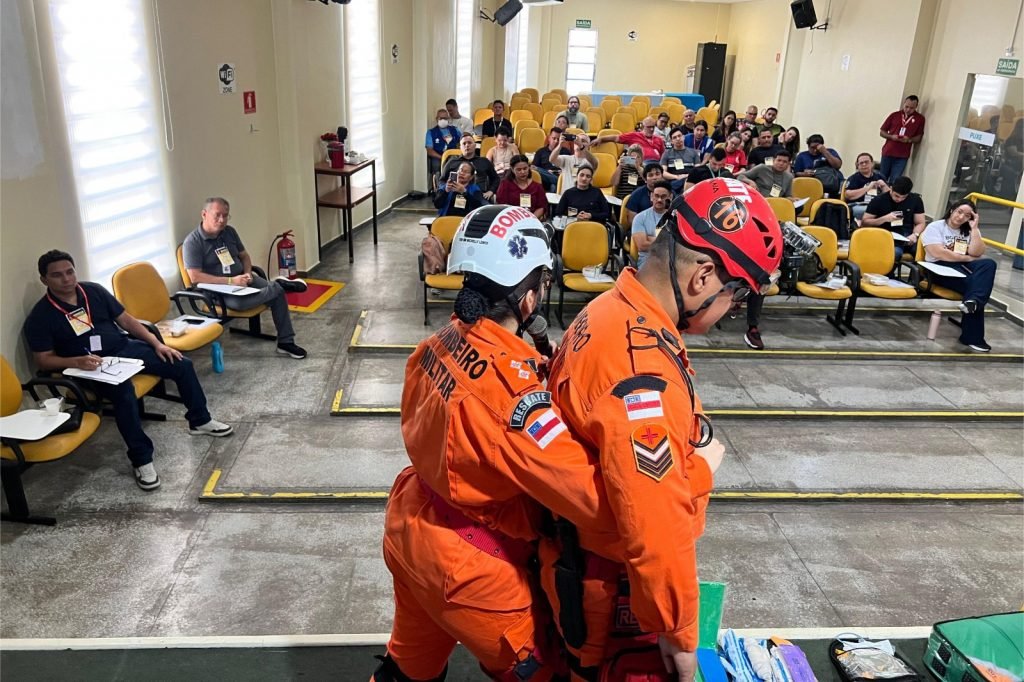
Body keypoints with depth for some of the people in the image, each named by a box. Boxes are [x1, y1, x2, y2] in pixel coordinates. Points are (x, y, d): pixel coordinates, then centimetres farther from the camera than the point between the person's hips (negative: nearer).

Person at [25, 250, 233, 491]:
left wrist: (157, 343, -2)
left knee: (182, 365, -7)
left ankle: (200, 420, 14)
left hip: (124, 348, 5)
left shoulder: (94, 290, 4)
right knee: (124, 393, -37)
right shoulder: (39, 317, -8)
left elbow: (126, 320, 8)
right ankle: (141, 460, -24)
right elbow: (43, 360, -9)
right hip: (92, 366, -5)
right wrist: (77, 361, -27)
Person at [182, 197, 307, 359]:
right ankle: (279, 283, -18)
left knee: (278, 293, -17)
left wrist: (247, 274, -5)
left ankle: (285, 342, -10)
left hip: (241, 279, 6)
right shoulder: (192, 242, -12)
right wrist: (231, 281, -23)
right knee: (238, 302, -38)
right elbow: (195, 277, -19)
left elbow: (244, 256, 18)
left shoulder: (229, 232, 7)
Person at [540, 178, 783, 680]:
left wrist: (690, 453, 4)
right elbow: (657, 528, -32)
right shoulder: (641, 368, -35)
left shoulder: (611, 311, -2)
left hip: (587, 556, 8)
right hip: (615, 585, -8)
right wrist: (678, 632, -19)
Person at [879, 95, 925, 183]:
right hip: (887, 153, 2)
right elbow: (881, 131, 7)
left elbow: (919, 137, 5)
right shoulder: (894, 115, 3)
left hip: (902, 156, -1)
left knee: (894, 181, -8)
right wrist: (891, 137, -12)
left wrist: (909, 140, -16)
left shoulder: (920, 118, 2)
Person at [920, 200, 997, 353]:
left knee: (989, 264, -26)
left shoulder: (970, 231, 18)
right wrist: (967, 258, -8)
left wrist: (974, 228, -3)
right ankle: (973, 337, -29)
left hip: (964, 267, 6)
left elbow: (977, 253, 1)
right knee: (972, 283, -30)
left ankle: (972, 301, -43)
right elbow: (939, 254, -15)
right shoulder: (935, 227, 0)